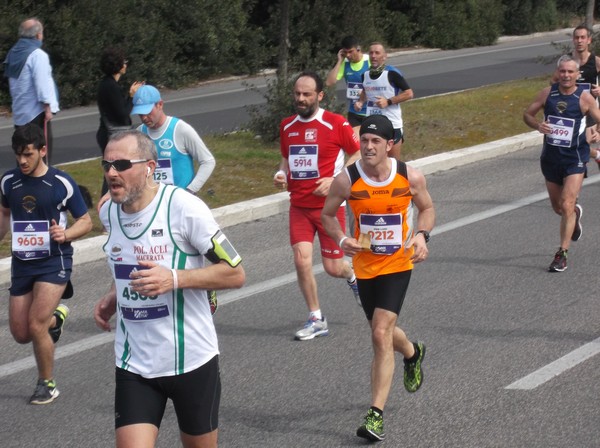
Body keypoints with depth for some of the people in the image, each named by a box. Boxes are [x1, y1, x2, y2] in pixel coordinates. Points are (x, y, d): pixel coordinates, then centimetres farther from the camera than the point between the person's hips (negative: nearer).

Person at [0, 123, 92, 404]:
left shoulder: (61, 183, -11)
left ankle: (47, 384, 6)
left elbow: (85, 221, -3)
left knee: (36, 325, -17)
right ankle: (56, 317, 40)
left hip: (54, 262, -5)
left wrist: (65, 234, -22)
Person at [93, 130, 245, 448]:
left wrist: (174, 279, -26)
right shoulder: (108, 213, 4)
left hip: (191, 359, -4)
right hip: (133, 363, 4)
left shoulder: (184, 207, -16)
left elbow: (235, 274, -13)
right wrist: (114, 297, 5)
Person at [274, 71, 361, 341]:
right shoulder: (287, 126, 7)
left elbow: (357, 156, -2)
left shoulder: (336, 124, -9)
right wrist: (281, 174, 0)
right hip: (299, 205, 4)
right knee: (302, 261, -10)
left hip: (329, 205, -4)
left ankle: (353, 276, 40)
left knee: (333, 267, 2)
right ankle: (316, 320, 4)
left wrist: (335, 179, -15)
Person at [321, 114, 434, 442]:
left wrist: (421, 235, -13)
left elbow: (427, 208, 7)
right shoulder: (347, 179, -14)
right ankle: (412, 353, 57)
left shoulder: (410, 177, -13)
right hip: (365, 265, 3)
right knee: (383, 331, 19)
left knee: (381, 334, -15)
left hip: (397, 264, -3)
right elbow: (328, 214, 2)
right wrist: (341, 240, -17)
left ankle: (376, 415, -11)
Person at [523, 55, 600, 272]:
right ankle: (576, 213, 53)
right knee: (557, 207, 16)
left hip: (575, 158, -4)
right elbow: (527, 114, 7)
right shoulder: (548, 93, -1)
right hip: (550, 157, 4)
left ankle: (562, 254, -6)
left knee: (567, 206, -14)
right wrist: (537, 125, -14)